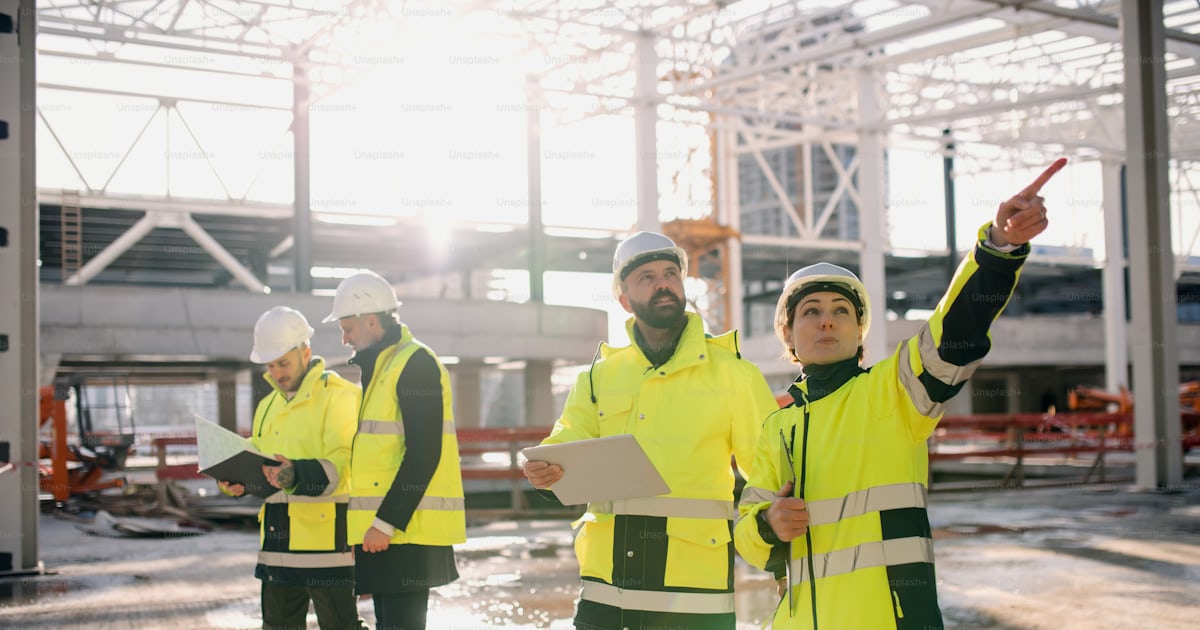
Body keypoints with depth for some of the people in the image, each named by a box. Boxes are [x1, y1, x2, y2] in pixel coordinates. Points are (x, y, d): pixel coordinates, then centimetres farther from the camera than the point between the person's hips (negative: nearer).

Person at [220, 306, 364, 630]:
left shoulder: (341, 395, -8)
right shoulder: (268, 406, 18)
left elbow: (342, 466, -18)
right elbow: (258, 462, 23)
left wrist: (298, 475, -36)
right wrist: (238, 481, 0)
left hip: (326, 539, -8)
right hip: (278, 542, 8)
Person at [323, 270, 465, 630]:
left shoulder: (415, 363, -11)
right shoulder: (377, 367, 20)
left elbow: (423, 454, -19)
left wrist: (386, 523, -20)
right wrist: (365, 525, 18)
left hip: (407, 530, -10)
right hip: (382, 530, 10)